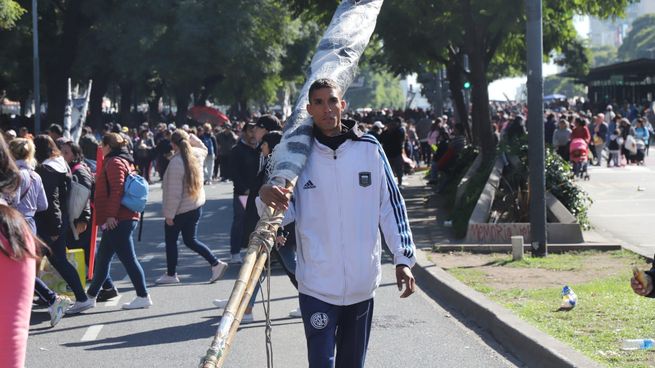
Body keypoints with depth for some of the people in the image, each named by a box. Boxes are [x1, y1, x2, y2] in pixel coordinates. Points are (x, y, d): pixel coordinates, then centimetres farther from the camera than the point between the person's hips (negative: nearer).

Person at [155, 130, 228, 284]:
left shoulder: (176, 162, -24)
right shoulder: (197, 155, -2)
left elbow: (174, 192, -23)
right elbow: (203, 148, 27)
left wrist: (169, 214, -17)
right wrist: (192, 138, 13)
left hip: (180, 210, -7)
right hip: (196, 206, 7)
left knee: (171, 241, 10)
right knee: (190, 240, 17)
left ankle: (171, 274, 19)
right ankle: (216, 263, 5)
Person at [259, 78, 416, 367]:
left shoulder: (369, 149, 0)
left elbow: (391, 205, 5)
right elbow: (288, 212, 1)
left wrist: (403, 258, 1)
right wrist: (266, 197, -22)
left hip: (362, 282, 2)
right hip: (317, 285, -2)